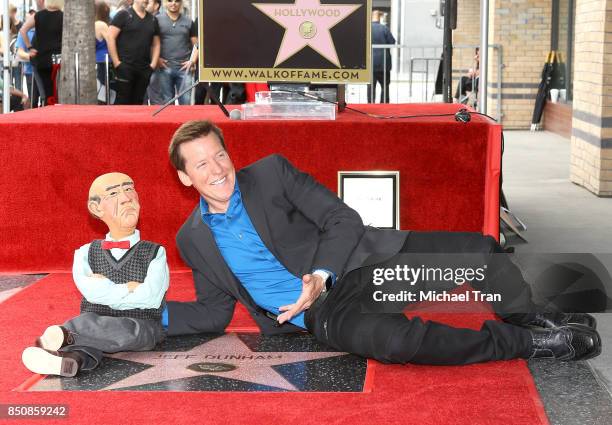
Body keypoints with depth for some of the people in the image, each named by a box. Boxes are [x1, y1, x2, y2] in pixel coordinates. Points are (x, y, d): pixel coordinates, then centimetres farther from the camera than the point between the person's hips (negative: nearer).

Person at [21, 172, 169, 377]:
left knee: (129, 330, -36)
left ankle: (67, 335, -48)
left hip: (142, 327, -2)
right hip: (97, 323, 2)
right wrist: (129, 289, -9)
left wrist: (106, 290, -5)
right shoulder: (86, 253, 12)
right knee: (86, 321, -31)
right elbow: (90, 290, -9)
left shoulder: (155, 253, 6)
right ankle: (76, 357, -61)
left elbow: (151, 297, -12)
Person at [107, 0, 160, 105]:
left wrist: (153, 64, 6)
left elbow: (156, 44, 19)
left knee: (138, 102, 7)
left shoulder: (153, 20, 14)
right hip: (125, 67, -5)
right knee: (122, 101, -5)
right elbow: (111, 38, -7)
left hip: (144, 69, 5)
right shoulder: (123, 15, -2)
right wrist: (116, 62, -11)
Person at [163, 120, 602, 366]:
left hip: (358, 262, 1)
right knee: (395, 340, -36)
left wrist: (320, 276, -21)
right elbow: (213, 312, 12)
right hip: (323, 313, -1)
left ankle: (529, 318, 15)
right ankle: (531, 344, -20)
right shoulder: (192, 239, 6)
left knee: (480, 251, -17)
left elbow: (343, 220, -4)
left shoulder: (271, 172, -1)